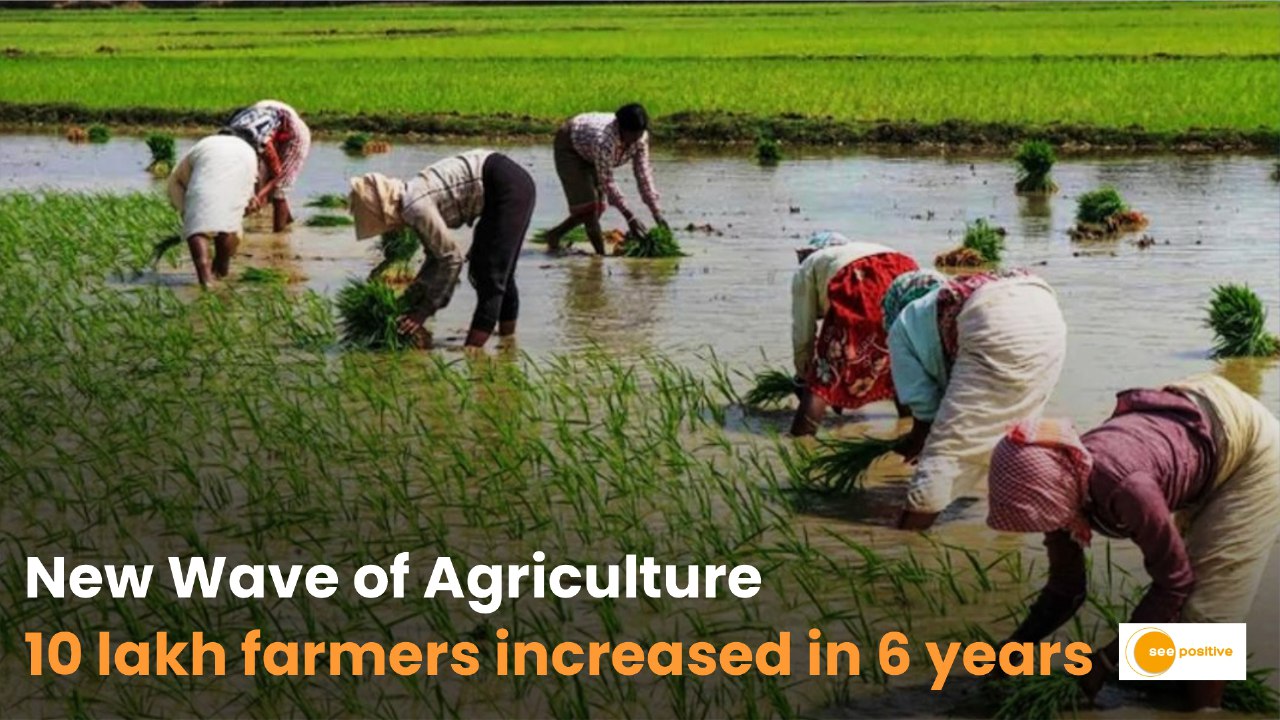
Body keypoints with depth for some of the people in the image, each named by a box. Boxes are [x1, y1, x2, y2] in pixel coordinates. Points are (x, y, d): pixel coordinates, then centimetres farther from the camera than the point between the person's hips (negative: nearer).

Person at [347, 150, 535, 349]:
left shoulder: (415, 207, -18)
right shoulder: (413, 203, 9)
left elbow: (452, 257, -14)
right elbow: (438, 255, 16)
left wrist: (425, 310, -8)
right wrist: (411, 299, 15)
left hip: (507, 185, -9)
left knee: (489, 270, -8)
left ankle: (474, 344, -8)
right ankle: (507, 332, 26)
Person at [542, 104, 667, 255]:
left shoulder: (641, 137, -24)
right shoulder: (604, 139, -43)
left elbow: (643, 174, -20)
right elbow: (607, 181, -39)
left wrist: (657, 213, -24)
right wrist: (629, 217, -41)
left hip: (590, 154, 7)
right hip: (570, 146, -7)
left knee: (597, 208, 5)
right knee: (586, 203, -18)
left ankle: (554, 234, 24)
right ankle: (601, 254, -14)